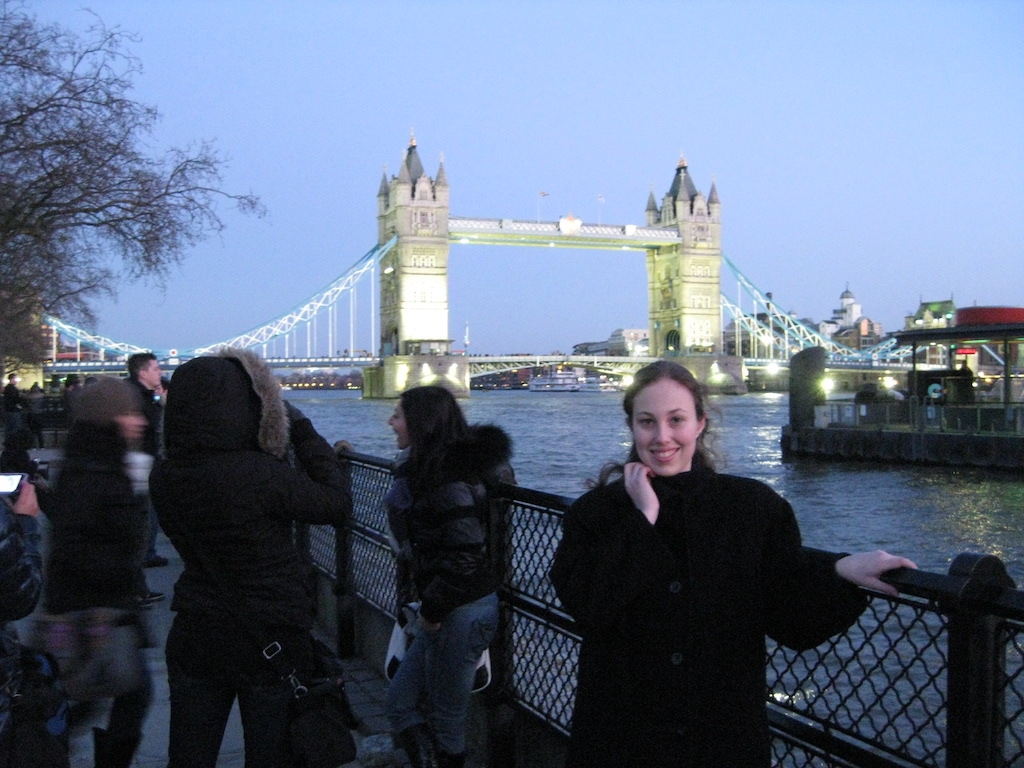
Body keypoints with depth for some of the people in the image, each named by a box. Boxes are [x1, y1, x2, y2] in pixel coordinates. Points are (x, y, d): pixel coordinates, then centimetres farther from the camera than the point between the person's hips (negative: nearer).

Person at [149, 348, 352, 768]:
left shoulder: (163, 477, -7)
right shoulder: (260, 473, -25)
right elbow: (338, 505, -13)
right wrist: (303, 430, -6)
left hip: (194, 637, 5)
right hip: (272, 639, -5)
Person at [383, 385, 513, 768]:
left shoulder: (448, 478, -21)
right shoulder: (423, 468, 9)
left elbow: (464, 555, -25)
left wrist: (432, 610, -15)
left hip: (461, 612, -10)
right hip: (449, 609, 10)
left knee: (446, 719, 8)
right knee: (400, 702, 15)